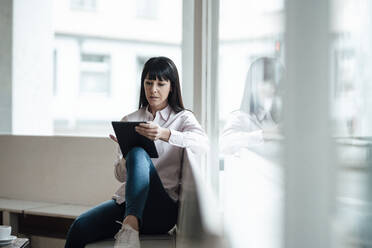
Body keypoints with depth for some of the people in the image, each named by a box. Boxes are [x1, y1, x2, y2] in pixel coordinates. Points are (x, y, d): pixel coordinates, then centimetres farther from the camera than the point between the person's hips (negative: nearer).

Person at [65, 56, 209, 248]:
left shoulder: (183, 118, 9)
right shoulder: (129, 120, 18)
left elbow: (202, 143, -15)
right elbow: (121, 175, 14)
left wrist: (165, 134, -31)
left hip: (163, 207, -4)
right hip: (126, 201, 4)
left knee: (138, 154, -33)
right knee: (80, 226, -26)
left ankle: (130, 228, -48)